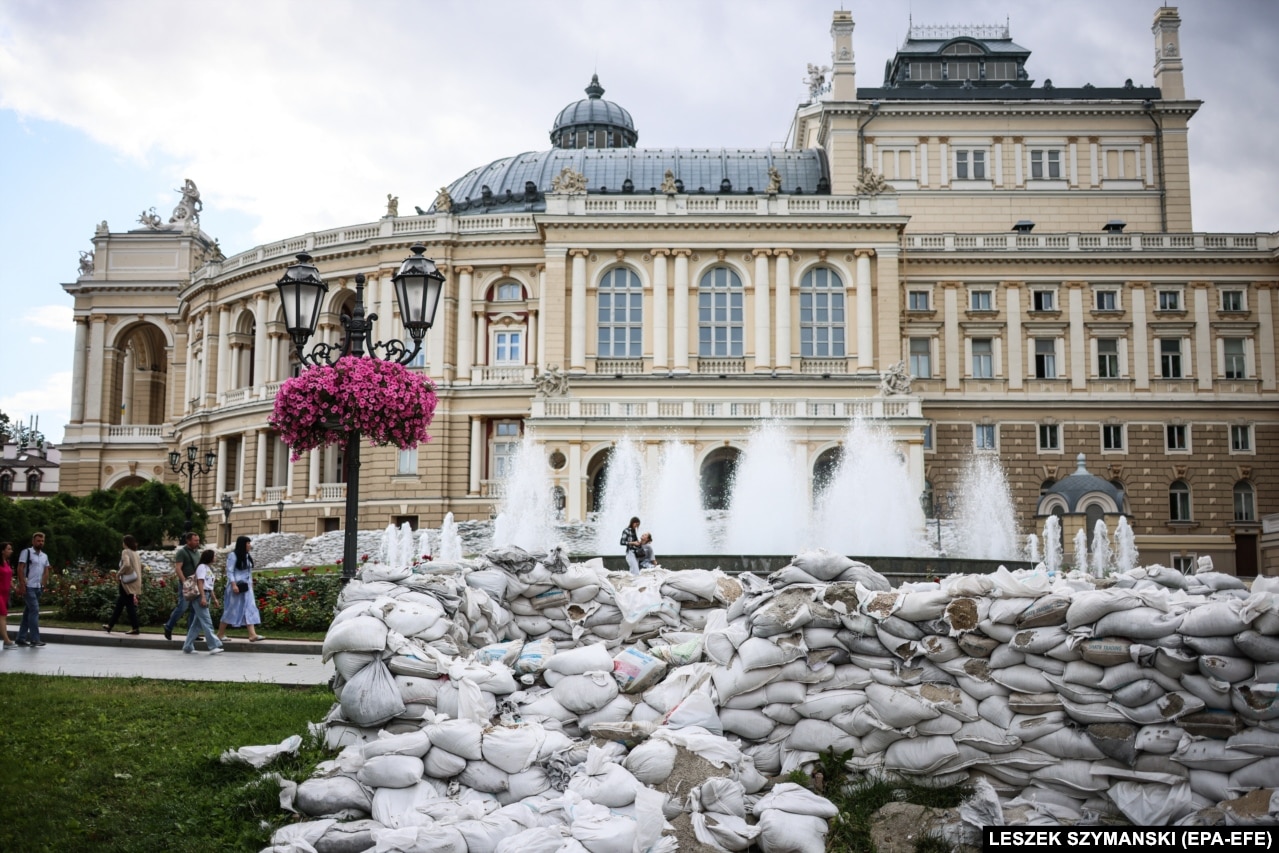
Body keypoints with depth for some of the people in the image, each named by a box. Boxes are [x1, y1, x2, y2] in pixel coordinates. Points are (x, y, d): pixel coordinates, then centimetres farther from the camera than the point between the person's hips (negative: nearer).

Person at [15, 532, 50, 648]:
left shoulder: (45, 556, 15)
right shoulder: (26, 552, -4)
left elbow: (46, 572, 17)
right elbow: (20, 569, -10)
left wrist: (43, 584, 5)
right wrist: (22, 585, -17)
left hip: (38, 588, 7)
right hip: (28, 587, -7)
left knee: (28, 612, 11)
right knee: (34, 610, -13)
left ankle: (21, 638, 16)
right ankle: (34, 639, -11)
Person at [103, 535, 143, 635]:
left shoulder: (125, 552, -8)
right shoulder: (136, 553, 15)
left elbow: (126, 564, -26)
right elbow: (139, 568, 14)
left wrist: (118, 574, -12)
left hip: (127, 582, -8)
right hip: (135, 581, 8)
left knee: (129, 605, -5)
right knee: (119, 604, 15)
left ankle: (136, 628, -5)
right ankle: (110, 625, 22)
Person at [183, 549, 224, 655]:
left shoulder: (209, 568, 22)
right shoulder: (202, 567, -6)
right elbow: (200, 582, -15)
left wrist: (214, 598, 20)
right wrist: (203, 597, -23)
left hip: (206, 596, 9)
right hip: (200, 596, -9)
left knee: (197, 624, 9)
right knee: (207, 622, -11)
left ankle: (187, 647, 13)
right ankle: (214, 646, -14)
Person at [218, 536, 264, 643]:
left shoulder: (247, 556, 14)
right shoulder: (233, 555, -8)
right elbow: (229, 571, -14)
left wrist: (251, 584, 12)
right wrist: (233, 585, -22)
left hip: (246, 588, 7)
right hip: (236, 587, -7)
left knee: (250, 609, -3)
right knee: (231, 610, 1)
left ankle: (252, 634, -11)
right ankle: (220, 634, 14)